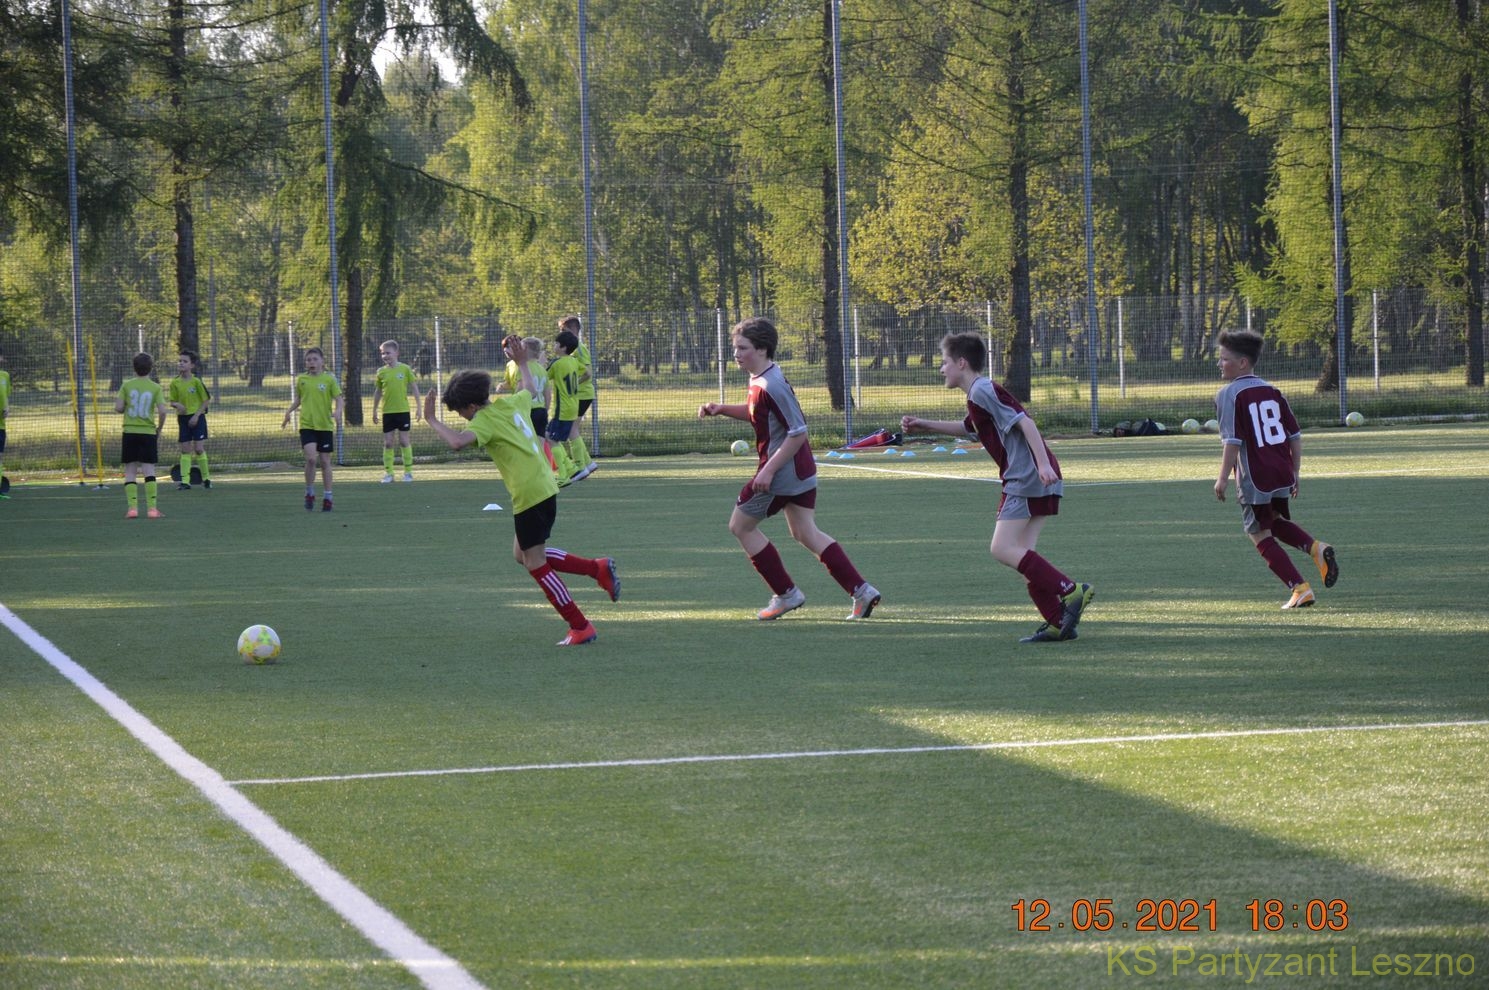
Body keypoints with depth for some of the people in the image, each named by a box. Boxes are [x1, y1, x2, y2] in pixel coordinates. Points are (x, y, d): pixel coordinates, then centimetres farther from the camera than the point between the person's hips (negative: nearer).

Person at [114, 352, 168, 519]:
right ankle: (152, 508, -5)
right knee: (149, 471, 2)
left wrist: (118, 402, 17)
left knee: (130, 472, 4)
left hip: (130, 432, 0)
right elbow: (162, 411, -9)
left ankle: (132, 507, -6)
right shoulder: (155, 388, -2)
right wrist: (159, 430, 6)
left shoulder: (127, 386, -1)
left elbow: (118, 408, -7)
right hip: (148, 432, 0)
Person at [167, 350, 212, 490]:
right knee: (185, 450, 1)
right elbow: (171, 401, 8)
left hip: (197, 418, -3)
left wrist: (196, 415, -12)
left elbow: (206, 400, -5)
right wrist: (177, 405, -15)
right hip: (183, 418, 3)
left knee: (199, 449, -5)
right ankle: (185, 481, 1)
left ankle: (206, 478, 11)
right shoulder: (175, 383, 0)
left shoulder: (196, 382, -11)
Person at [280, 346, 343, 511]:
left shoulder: (329, 379, -2)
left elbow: (338, 398, -1)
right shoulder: (301, 379, 5)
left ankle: (327, 497, 15)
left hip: (325, 425, 0)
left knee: (325, 461, 4)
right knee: (311, 458, -16)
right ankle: (309, 494, 0)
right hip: (306, 425, 0)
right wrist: (289, 411, 2)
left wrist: (337, 411, -20)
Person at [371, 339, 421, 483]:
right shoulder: (381, 372, 3)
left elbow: (414, 387, 2)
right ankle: (388, 473, 7)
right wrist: (374, 411, 13)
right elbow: (378, 392, 13)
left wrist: (418, 406, -2)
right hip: (387, 412, 2)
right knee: (388, 443, 3)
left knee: (404, 441, 0)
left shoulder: (405, 369, -3)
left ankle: (408, 471, 9)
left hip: (403, 410, -2)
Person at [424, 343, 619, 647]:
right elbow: (531, 389, 33)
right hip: (544, 487, 9)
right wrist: (523, 364, 47)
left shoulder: (485, 421, -15)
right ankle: (599, 568, 16)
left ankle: (580, 627, 2)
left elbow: (457, 441, -33)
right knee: (524, 555, 21)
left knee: (535, 564, 0)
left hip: (529, 494, -9)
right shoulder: (511, 403, 10)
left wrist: (432, 421, -20)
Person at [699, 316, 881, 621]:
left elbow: (798, 432, -24)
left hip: (781, 471, -10)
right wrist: (722, 409, 12)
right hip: (802, 471, 10)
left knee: (740, 525, 5)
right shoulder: (759, 381, 8)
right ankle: (861, 590, 7)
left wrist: (769, 470, -23)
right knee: (804, 533, 14)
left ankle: (786, 594, 9)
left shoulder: (771, 387, -23)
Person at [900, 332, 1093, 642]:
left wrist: (1043, 464, -27)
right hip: (1028, 480, 10)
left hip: (1027, 478, -10)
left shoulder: (982, 392, -9)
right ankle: (1057, 622, 2)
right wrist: (924, 425, 42)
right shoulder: (979, 395, 22)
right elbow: (968, 427, 43)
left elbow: (1024, 422, -18)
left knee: (1002, 549, -12)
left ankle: (1070, 592, -18)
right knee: (1020, 552, 8)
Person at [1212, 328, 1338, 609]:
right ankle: (1316, 548, 3)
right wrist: (1294, 474, 19)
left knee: (1261, 536, 5)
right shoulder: (1272, 391, 11)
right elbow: (1295, 436, 12)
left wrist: (1223, 478, -11)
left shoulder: (1229, 394, -9)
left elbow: (1233, 441, -17)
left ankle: (1299, 588, -2)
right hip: (1282, 473, 7)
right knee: (1277, 522, 29)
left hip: (1254, 479, -7)